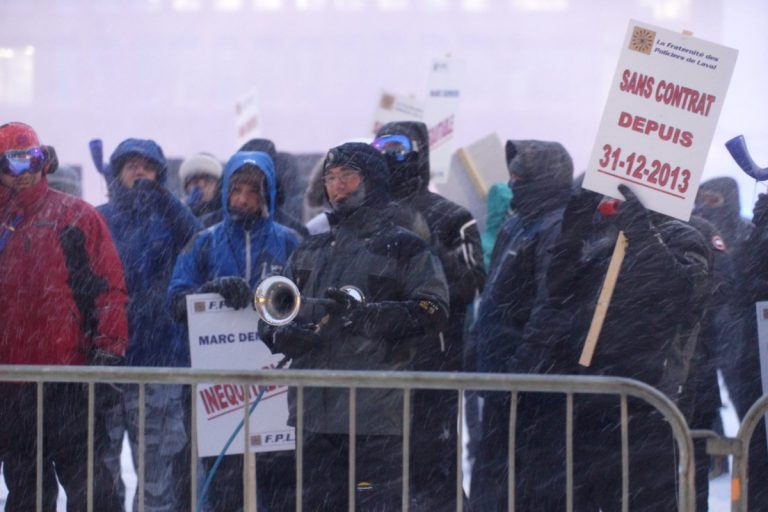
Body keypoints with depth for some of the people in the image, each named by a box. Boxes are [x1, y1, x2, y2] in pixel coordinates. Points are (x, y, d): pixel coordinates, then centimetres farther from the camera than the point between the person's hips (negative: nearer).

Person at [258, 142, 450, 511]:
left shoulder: (404, 248, 3)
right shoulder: (310, 251, 21)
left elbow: (432, 312, -9)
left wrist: (365, 313, -21)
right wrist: (284, 334, -5)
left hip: (376, 414, -6)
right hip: (315, 411, 6)